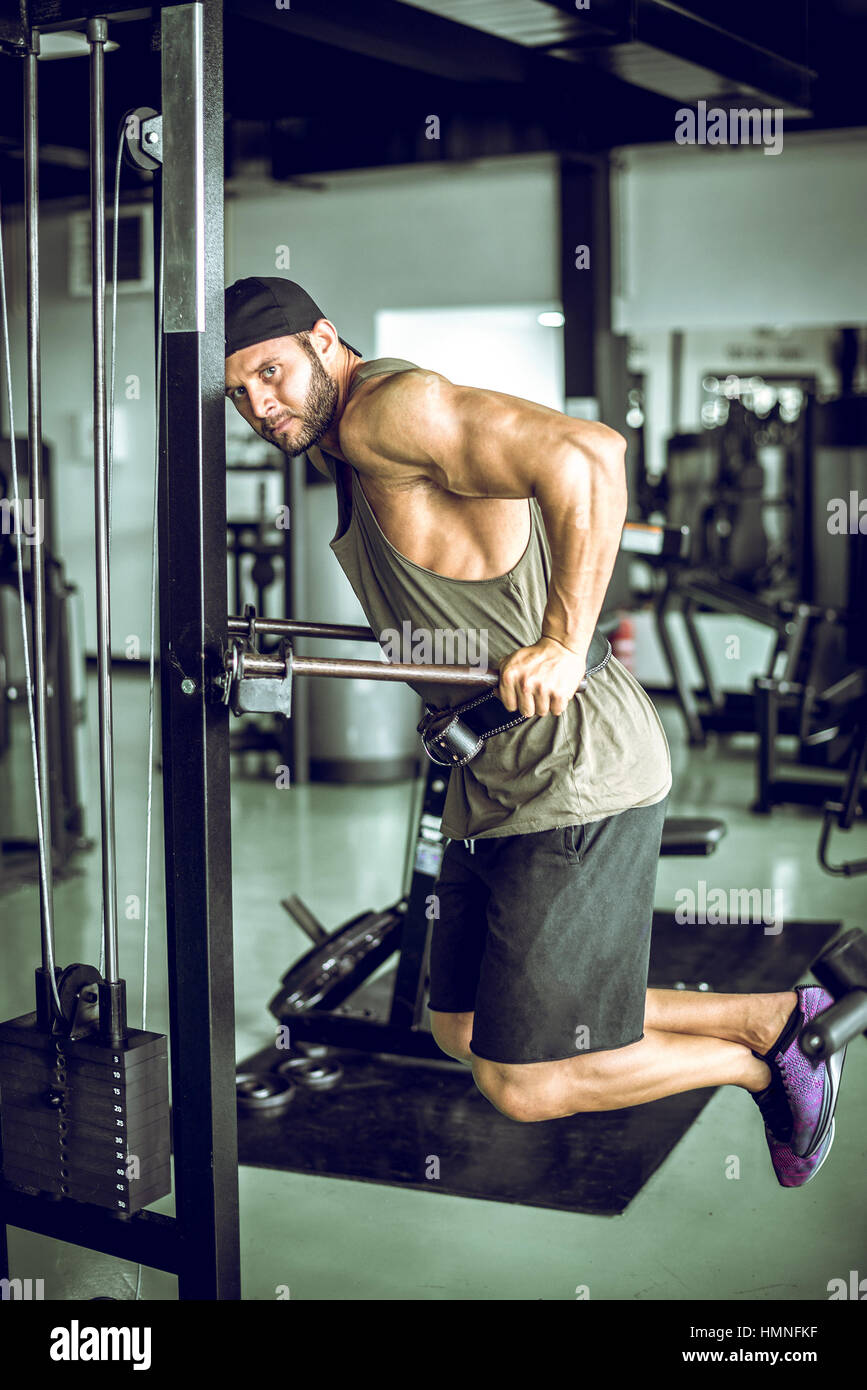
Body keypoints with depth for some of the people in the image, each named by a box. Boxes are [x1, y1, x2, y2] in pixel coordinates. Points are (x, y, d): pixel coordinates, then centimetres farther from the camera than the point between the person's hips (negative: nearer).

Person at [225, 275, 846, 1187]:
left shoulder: (389, 409, -16)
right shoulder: (345, 453, 16)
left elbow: (584, 453, -31)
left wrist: (563, 642, -31)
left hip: (575, 771, -11)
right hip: (494, 778, 11)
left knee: (524, 1085, -5)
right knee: (462, 1031, 19)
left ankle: (768, 1054, 19)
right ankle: (770, 1014, 25)